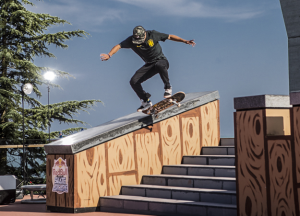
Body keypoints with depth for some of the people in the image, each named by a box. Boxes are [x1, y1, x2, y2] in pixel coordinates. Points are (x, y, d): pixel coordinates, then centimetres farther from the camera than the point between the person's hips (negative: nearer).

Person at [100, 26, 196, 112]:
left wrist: (185, 41, -12)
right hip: (149, 65, 4)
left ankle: (167, 88, -21)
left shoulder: (152, 34, -17)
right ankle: (146, 101, 6)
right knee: (134, 81, -11)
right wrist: (109, 55, -35)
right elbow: (118, 46, -17)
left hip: (161, 60, -4)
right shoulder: (131, 40, -12)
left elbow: (170, 37, -8)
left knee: (159, 65, -41)